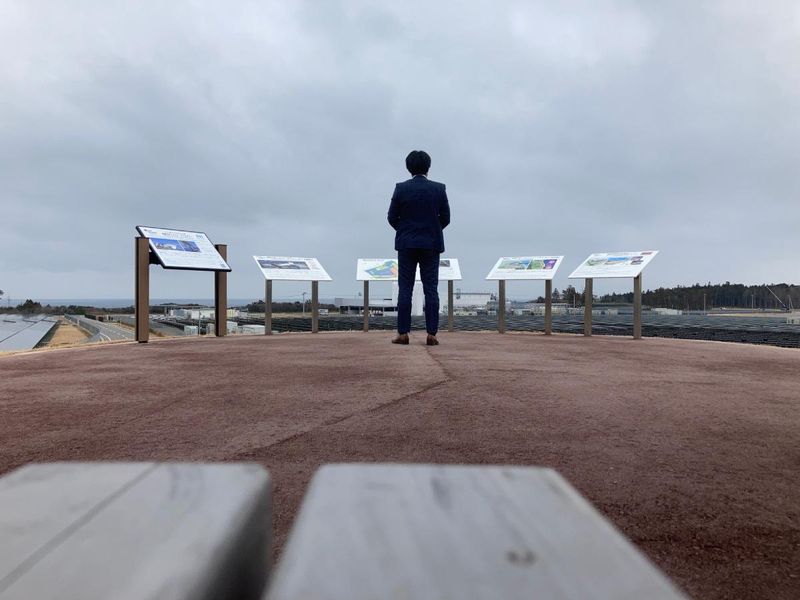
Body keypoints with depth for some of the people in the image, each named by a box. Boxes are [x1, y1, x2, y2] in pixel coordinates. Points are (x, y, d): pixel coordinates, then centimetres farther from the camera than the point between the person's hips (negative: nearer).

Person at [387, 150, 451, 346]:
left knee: (405, 289, 3)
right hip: (431, 244, 1)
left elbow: (392, 217, -1)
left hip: (407, 244, 0)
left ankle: (403, 333, 2)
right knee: (431, 289, 2)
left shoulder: (401, 188, -3)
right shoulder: (439, 189, -1)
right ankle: (431, 334, 0)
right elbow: (445, 218, 2)